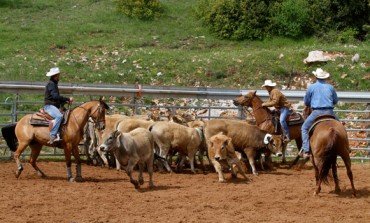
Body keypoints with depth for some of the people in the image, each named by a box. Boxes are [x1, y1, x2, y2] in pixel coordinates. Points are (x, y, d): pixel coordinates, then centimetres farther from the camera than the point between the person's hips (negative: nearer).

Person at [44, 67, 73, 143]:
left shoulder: (54, 84, 22)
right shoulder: (51, 84, -10)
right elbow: (55, 96, -21)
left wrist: (65, 101, 11)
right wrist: (68, 99, -19)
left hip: (54, 106, 11)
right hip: (49, 106, -11)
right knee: (59, 116, -34)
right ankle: (53, 136, -42)